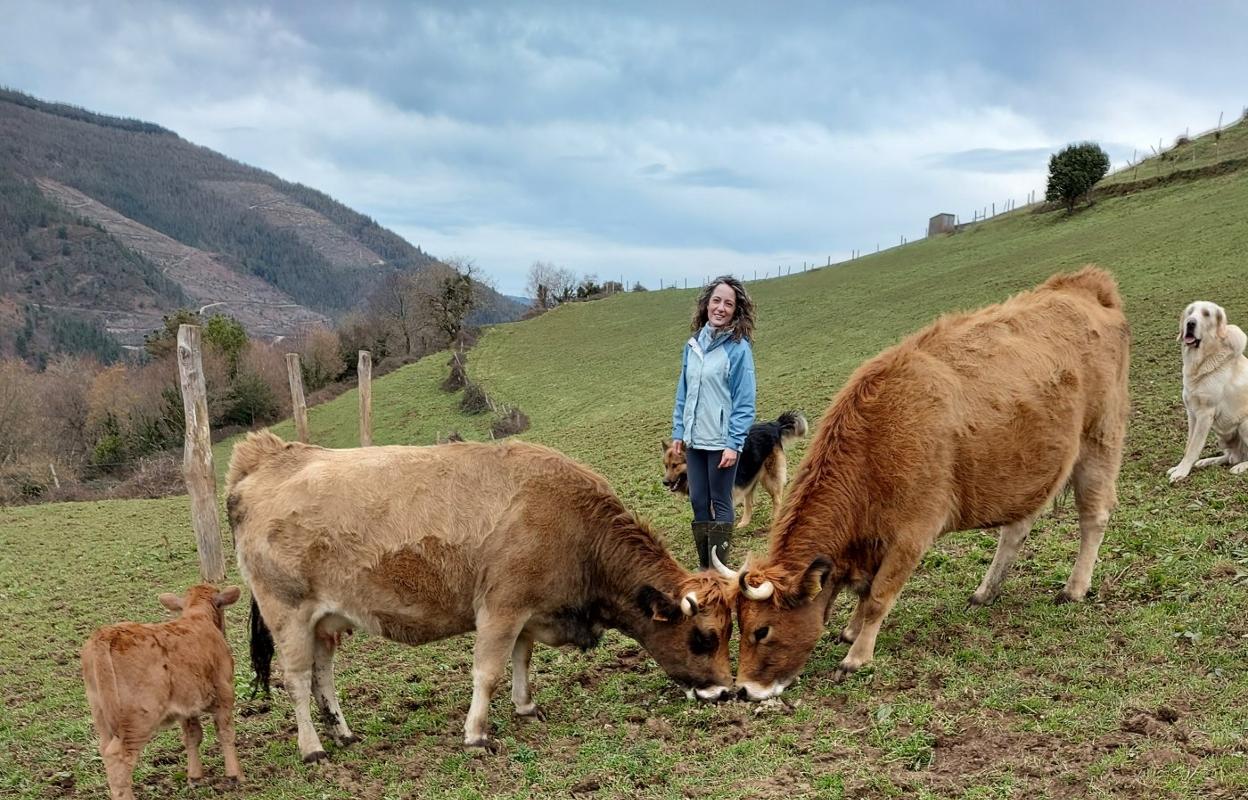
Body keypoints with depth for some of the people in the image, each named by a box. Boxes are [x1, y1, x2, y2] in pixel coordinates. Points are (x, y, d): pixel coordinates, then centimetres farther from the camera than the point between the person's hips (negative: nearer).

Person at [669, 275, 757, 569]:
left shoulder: (738, 349, -11)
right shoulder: (694, 344, 5)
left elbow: (744, 402, -12)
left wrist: (734, 444, -16)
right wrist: (678, 432, 9)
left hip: (722, 442, -6)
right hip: (694, 440, 6)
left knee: (720, 503, 3)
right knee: (698, 501, 11)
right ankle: (704, 566, 22)